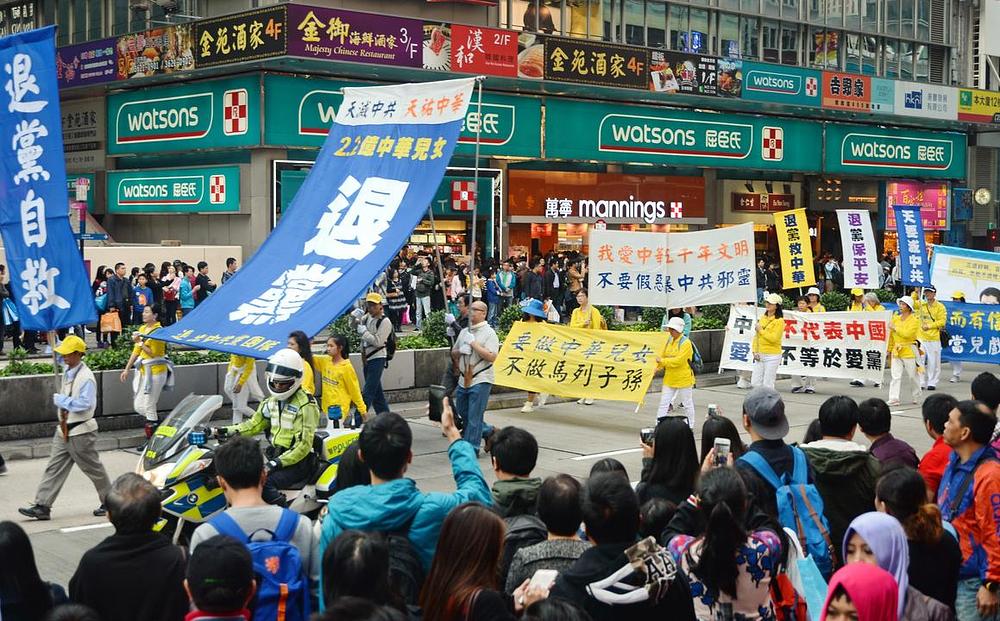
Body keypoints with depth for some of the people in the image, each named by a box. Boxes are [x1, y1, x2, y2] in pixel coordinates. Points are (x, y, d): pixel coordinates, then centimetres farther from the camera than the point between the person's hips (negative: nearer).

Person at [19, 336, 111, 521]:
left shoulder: (86, 377, -19)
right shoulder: (68, 372, 8)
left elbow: (85, 404, -26)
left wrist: (61, 400, -20)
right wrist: (62, 400, 5)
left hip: (80, 432, -9)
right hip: (64, 429, 9)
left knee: (93, 468, 4)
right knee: (54, 468, 5)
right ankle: (42, 507, 4)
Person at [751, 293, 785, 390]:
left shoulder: (779, 321, -8)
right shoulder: (762, 318, 12)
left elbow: (774, 338, -18)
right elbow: (756, 336, 14)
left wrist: (761, 330, -11)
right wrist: (755, 351, 5)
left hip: (772, 356, -7)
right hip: (760, 355, 7)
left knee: (767, 385, -4)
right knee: (755, 383, 6)